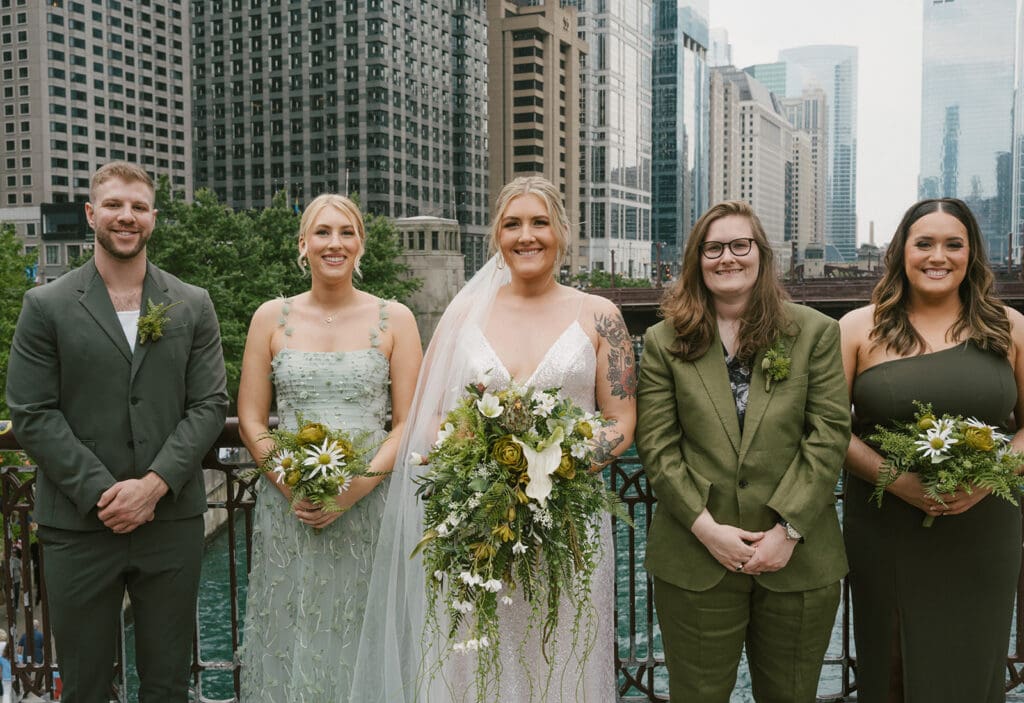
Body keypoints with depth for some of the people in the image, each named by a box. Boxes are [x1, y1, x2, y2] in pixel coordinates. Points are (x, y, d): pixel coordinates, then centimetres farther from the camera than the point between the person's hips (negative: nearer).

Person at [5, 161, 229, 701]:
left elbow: (209, 405, 1)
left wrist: (154, 484, -11)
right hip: (79, 524, -1)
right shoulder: (46, 306, 1)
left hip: (173, 521, 2)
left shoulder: (193, 306, 6)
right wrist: (100, 493, -12)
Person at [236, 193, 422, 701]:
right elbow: (250, 422, 5)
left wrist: (356, 487, -14)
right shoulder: (272, 317, 5)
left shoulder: (394, 319, 2)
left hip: (370, 508, -1)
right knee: (291, 643, 8)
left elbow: (408, 424, -1)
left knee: (362, 646, 7)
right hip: (288, 512, 1)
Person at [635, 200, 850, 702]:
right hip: (695, 559, 0)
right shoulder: (664, 342, 4)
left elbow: (830, 433, -3)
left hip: (799, 560, 1)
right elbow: (656, 445, -2)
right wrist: (705, 527, -12)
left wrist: (789, 529, -11)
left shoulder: (815, 332, 4)